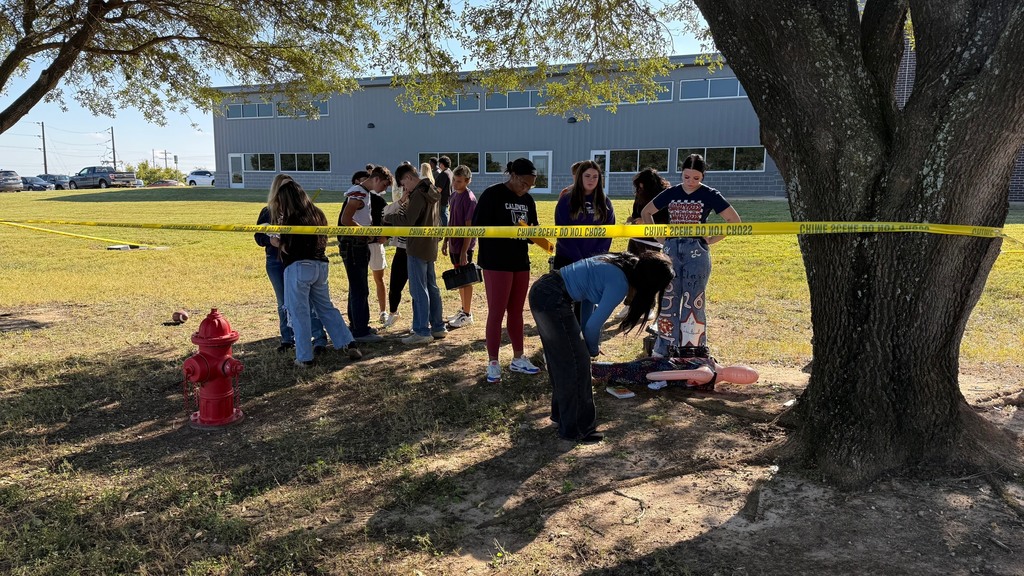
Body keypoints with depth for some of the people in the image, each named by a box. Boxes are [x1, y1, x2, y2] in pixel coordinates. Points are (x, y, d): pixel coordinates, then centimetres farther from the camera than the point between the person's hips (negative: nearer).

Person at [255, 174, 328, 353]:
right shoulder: (267, 211, 6)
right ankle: (287, 339, 24)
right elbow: (259, 236, 5)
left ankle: (319, 338, -7)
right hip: (275, 262, 3)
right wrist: (271, 239, -15)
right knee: (283, 303, 13)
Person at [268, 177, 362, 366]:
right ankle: (348, 344, 11)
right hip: (320, 265, 7)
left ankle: (304, 357, 7)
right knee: (326, 307, 17)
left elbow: (285, 247, -11)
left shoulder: (291, 219, -13)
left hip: (298, 267, -7)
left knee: (299, 313, 2)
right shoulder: (318, 214, 8)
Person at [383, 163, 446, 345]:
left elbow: (408, 221, -19)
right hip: (430, 246, 10)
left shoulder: (418, 194, -17)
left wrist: (388, 217, -7)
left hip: (418, 248, -10)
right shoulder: (430, 192, 14)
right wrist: (408, 203, 6)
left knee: (418, 290, -5)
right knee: (431, 287, 15)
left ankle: (422, 331, -1)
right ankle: (438, 327, 21)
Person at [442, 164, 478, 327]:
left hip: (464, 245, -8)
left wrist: (464, 251, -21)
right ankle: (463, 310, 28)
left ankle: (467, 315, 10)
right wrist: (445, 240, 17)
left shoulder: (469, 199, -17)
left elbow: (469, 226, -19)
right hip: (454, 244, 8)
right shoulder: (454, 195, 8)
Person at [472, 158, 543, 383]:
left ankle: (518, 359, 24)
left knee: (516, 312, 14)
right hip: (496, 263, -6)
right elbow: (479, 227, -15)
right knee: (496, 313, -2)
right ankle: (493, 363, 8)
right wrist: (510, 230, -24)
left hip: (521, 263, 7)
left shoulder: (527, 200, 10)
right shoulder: (492, 195, -10)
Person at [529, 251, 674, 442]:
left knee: (560, 361, 22)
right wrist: (593, 349, 8)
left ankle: (561, 413, 39)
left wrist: (588, 342, 17)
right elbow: (594, 324, -14)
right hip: (553, 302, -9)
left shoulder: (622, 262, 10)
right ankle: (575, 429, 13)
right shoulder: (619, 284, -16)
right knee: (577, 365, 1)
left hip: (542, 290, 9)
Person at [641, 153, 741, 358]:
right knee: (667, 300, 5)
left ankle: (694, 349, 6)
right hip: (671, 249, 3)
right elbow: (645, 212, 19)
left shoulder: (709, 195, -1)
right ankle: (665, 349, 14)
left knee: (693, 301, -2)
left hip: (696, 251, -3)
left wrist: (711, 240, -3)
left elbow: (734, 220, 0)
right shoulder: (671, 193, 7)